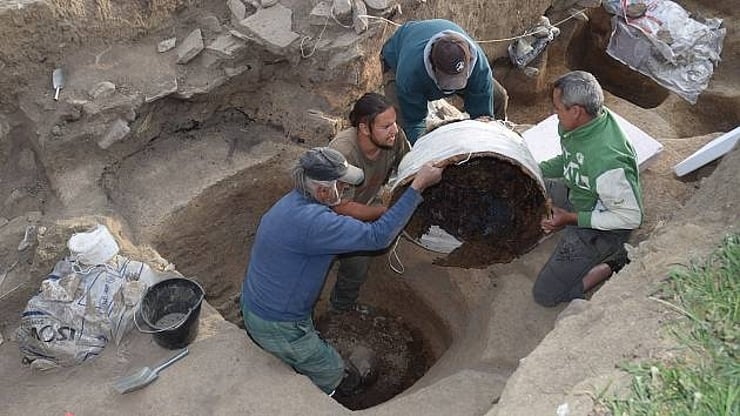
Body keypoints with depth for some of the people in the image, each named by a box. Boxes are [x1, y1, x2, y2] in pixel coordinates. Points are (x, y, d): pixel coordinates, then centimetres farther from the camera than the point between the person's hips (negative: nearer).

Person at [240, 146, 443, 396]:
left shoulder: (293, 201, -3)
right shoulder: (311, 222, -35)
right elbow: (377, 236, -35)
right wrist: (418, 186, -32)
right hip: (276, 327, -9)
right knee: (332, 373, 14)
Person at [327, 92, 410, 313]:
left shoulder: (395, 137, -25)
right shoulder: (343, 153, -40)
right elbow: (342, 207, -32)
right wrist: (385, 211, -29)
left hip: (366, 203, 6)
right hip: (331, 211, -6)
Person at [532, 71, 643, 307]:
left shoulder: (607, 161, -39)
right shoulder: (583, 122, -13)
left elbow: (631, 217, -28)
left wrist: (572, 218, -25)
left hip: (601, 230, -8)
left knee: (545, 294, -6)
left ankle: (613, 264, 3)